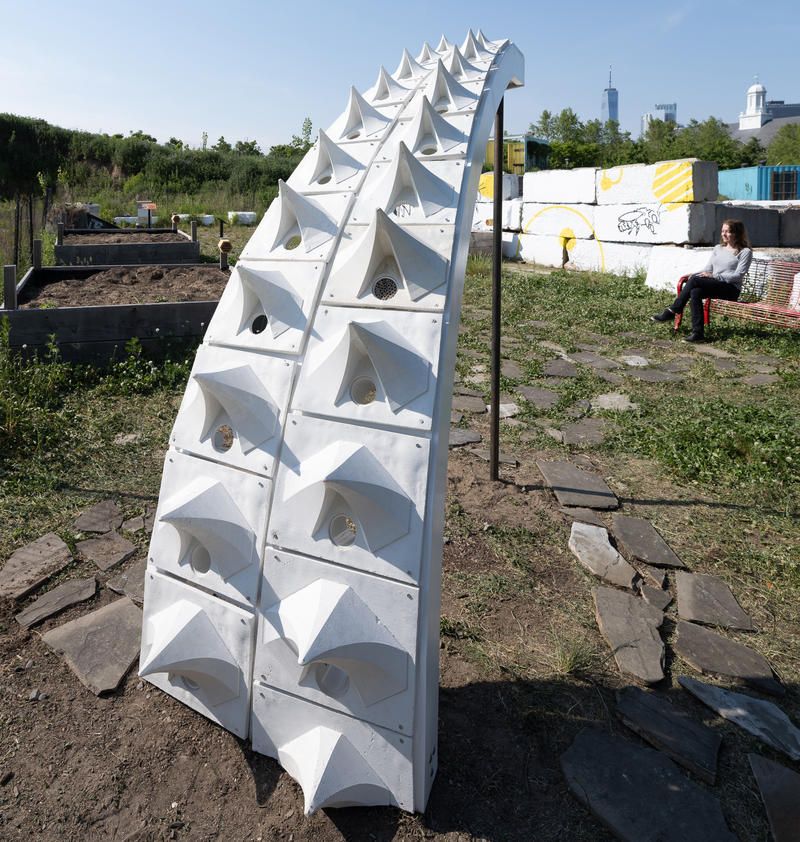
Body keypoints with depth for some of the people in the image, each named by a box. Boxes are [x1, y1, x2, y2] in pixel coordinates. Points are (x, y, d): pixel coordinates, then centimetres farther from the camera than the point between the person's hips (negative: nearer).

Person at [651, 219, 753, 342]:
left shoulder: (745, 252, 2)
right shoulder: (718, 248, 22)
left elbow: (738, 275, -9)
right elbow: (708, 269, 17)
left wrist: (714, 276, -19)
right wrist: (695, 275, -6)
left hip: (731, 289, -6)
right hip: (714, 285, 6)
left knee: (694, 280, -28)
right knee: (695, 292, -31)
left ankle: (672, 311, -20)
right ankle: (697, 333, -33)